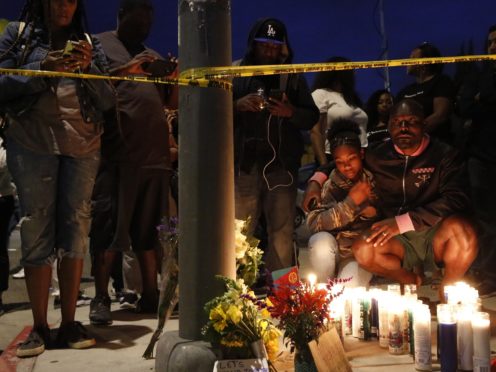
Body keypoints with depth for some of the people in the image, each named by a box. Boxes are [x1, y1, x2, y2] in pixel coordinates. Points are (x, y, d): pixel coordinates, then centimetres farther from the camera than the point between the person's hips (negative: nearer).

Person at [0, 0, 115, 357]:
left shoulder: (89, 44, 15)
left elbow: (108, 101, 8)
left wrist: (89, 68, -8)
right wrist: (44, 69, -11)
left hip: (83, 147, 2)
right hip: (32, 144, -1)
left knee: (76, 229, -1)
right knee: (37, 230, -4)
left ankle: (69, 323, 5)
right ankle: (39, 327, 2)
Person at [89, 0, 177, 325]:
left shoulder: (155, 58, 23)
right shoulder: (100, 45, 8)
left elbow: (169, 101, 21)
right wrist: (124, 70, -17)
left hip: (155, 155, 5)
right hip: (116, 154, -5)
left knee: (150, 229, 7)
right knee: (108, 228, -4)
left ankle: (150, 295, 14)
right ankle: (101, 298, 3)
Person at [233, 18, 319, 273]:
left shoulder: (293, 78, 14)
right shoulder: (235, 74, 10)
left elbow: (312, 118, 11)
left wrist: (291, 112, -10)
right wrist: (237, 106, -13)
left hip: (281, 165, 1)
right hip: (244, 164, -1)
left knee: (282, 232, 1)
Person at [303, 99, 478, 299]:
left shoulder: (445, 155, -7)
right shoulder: (376, 157, 4)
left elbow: (457, 200, -21)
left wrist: (402, 222, -28)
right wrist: (316, 180, 4)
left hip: (435, 238, -2)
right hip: (399, 243, 3)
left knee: (461, 228, -35)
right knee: (362, 250, -28)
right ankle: (413, 282, 2)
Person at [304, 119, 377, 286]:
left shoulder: (373, 178, -6)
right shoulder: (330, 184, -9)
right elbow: (314, 222, -24)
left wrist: (373, 212, -16)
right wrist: (351, 202, -28)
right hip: (332, 250, 1)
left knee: (348, 290, -27)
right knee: (322, 242, -31)